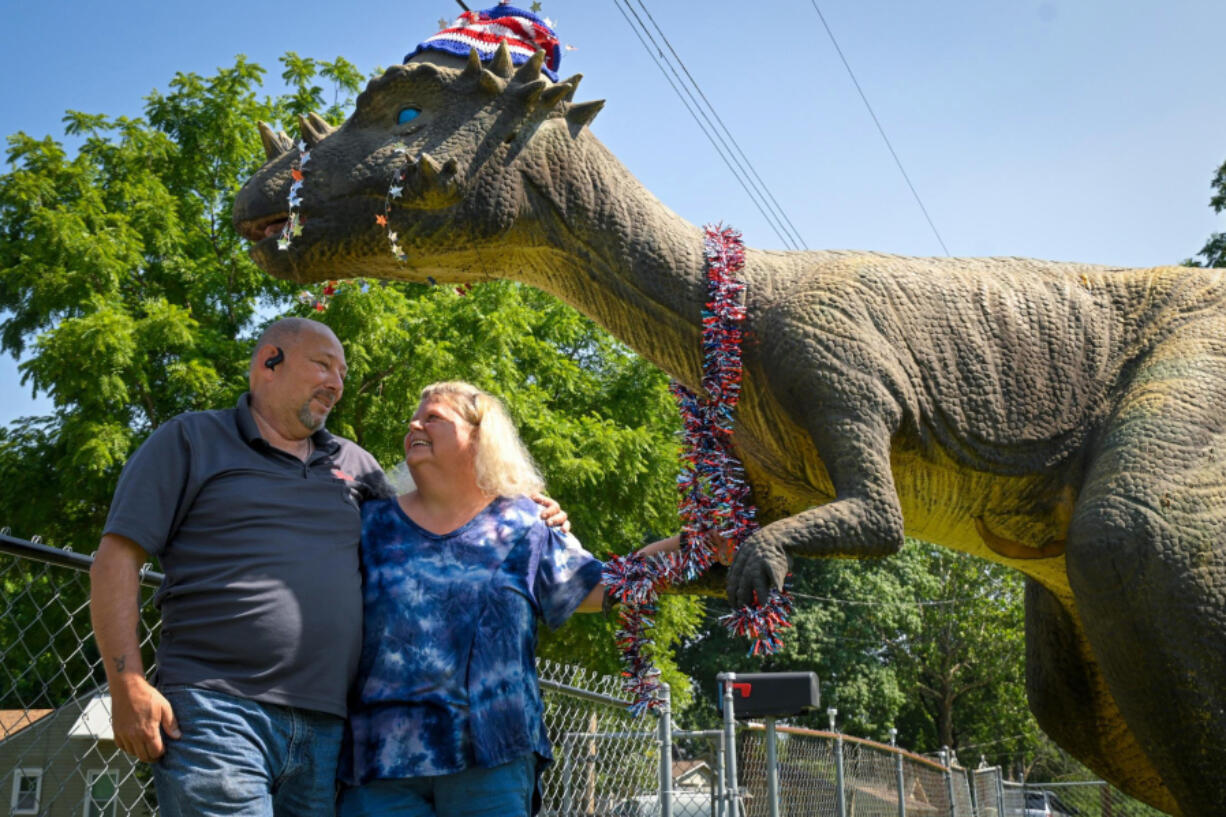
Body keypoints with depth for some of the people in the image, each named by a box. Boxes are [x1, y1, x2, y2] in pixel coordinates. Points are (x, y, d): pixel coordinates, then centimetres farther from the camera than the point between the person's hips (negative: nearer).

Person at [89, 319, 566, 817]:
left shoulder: (353, 463, 21)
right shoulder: (192, 440, 7)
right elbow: (119, 556, 1)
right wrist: (128, 686, -10)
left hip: (324, 729, 5)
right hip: (217, 714, -5)